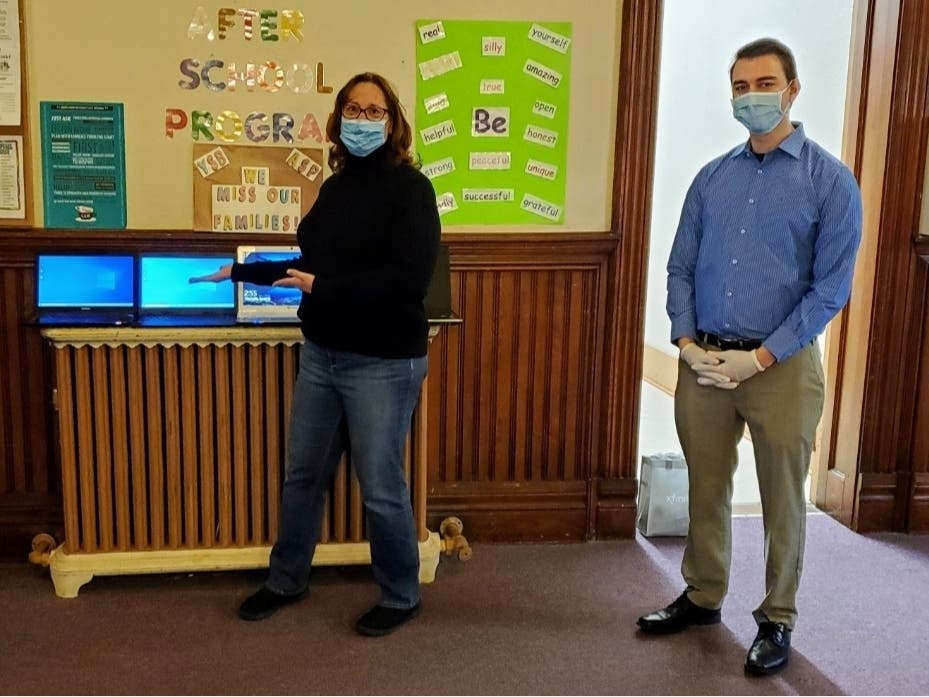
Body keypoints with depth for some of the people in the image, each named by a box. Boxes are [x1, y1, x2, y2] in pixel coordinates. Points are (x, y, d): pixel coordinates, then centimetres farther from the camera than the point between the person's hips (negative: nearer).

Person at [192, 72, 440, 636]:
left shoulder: (409, 187, -12)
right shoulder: (336, 186, 10)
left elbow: (410, 279, -23)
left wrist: (321, 289, -22)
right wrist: (241, 272, 24)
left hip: (383, 363, -7)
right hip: (322, 354, 7)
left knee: (381, 487, 3)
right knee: (303, 474, 17)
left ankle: (402, 598, 25)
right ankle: (286, 581, 37)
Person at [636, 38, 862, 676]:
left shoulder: (829, 180, -5)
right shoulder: (712, 178, 8)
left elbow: (831, 288, -9)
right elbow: (681, 267, 9)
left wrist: (759, 358, -15)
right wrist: (686, 341, -6)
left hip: (782, 366, -4)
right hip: (703, 363, 4)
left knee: (782, 500, 9)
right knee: (706, 489, 15)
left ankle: (777, 619, 26)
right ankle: (703, 597, 34)